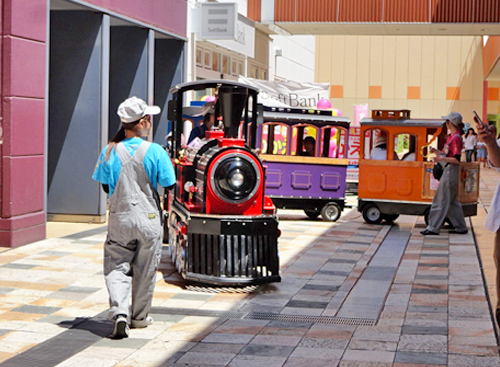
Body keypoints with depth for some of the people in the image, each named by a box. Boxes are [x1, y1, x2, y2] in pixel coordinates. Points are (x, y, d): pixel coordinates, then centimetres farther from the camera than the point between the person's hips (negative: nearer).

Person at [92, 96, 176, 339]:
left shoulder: (109, 152, -5)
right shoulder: (155, 151, -11)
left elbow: (106, 187, 4)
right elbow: (170, 185, -6)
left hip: (119, 218, 1)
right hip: (148, 219, -1)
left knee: (117, 267, 7)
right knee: (145, 271, 13)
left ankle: (120, 313, -13)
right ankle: (139, 317, 25)